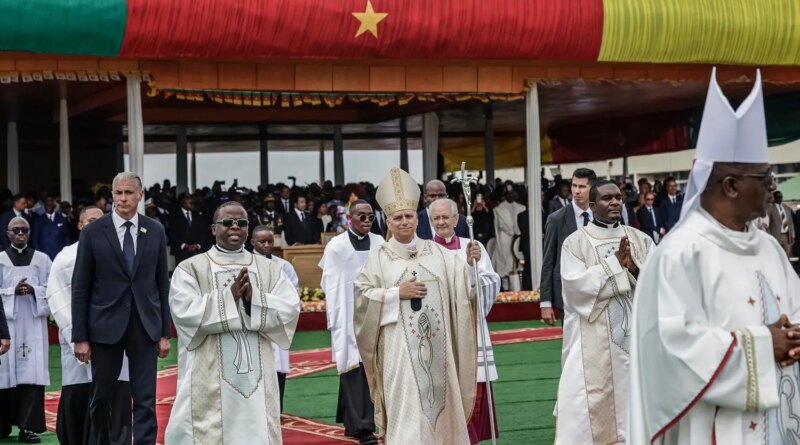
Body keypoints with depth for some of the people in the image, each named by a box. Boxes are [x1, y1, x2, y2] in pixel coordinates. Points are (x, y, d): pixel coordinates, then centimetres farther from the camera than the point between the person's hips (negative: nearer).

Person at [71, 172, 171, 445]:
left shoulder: (155, 231, 4)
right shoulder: (93, 233, -2)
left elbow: (162, 283, 8)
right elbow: (80, 288, -1)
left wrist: (165, 332, 4)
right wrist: (80, 337, -5)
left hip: (145, 326, 1)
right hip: (106, 325, -1)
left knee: (145, 400, -2)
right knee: (101, 397, 9)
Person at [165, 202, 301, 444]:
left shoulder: (269, 269, 11)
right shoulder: (190, 269, 1)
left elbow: (291, 309, -1)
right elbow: (184, 312, -13)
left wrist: (254, 298, -15)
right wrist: (228, 297, -16)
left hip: (255, 378, 3)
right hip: (208, 380, -3)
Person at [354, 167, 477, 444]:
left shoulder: (437, 253, 7)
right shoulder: (378, 258, 0)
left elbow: (464, 286, 5)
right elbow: (362, 296, -5)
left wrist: (471, 263, -14)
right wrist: (397, 293, -13)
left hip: (436, 345, 3)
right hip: (400, 347, -3)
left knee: (440, 404, 10)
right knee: (406, 410, -6)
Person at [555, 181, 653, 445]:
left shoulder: (641, 240, 9)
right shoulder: (575, 242, -1)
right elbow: (576, 286, -14)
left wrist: (633, 267, -17)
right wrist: (616, 263, -15)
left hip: (635, 338, 4)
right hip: (593, 345, -3)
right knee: (588, 411, -5)